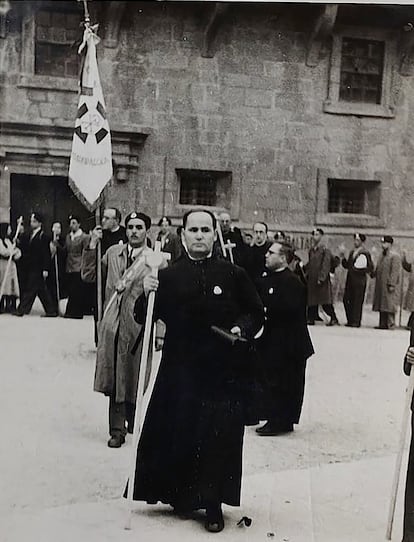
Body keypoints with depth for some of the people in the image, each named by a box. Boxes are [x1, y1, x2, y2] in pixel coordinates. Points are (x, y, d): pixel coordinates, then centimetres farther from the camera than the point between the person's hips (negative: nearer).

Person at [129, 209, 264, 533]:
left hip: (223, 372, -1)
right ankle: (182, 496, 28)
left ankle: (213, 504, 15)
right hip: (180, 369, 1)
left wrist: (243, 328, -8)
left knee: (220, 437, -1)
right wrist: (147, 294, -13)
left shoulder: (234, 275, 3)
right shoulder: (169, 276, 5)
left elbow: (256, 313, 11)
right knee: (177, 433, 7)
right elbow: (144, 318, 6)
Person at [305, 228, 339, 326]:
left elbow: (326, 265, -13)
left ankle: (334, 319, 4)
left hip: (322, 280, -7)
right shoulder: (311, 250, 14)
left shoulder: (325, 250, -7)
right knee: (311, 300, 7)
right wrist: (306, 274, 10)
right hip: (311, 279, 7)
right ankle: (311, 319, 13)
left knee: (325, 301, -5)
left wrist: (321, 278, -19)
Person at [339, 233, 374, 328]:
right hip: (350, 280, 7)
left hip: (359, 281, -7)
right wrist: (343, 256, 7)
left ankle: (356, 322, 1)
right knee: (346, 300, 5)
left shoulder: (365, 253, -5)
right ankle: (350, 320, 14)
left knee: (357, 302, -4)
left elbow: (371, 268, -6)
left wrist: (361, 270, -13)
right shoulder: (352, 252, 18)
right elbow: (346, 265, 18)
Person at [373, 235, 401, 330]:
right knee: (381, 305, 10)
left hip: (388, 285, -9)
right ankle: (383, 324, 16)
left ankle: (391, 324, -2)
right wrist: (373, 273, 7)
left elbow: (395, 272, -15)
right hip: (380, 285, 9)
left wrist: (392, 284, -20)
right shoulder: (382, 255, 17)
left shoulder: (395, 256, -9)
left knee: (389, 304, -6)